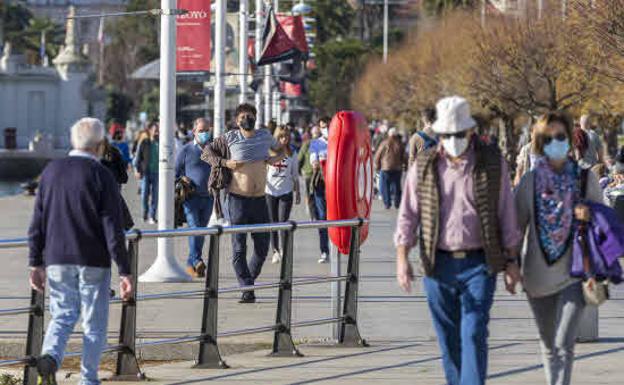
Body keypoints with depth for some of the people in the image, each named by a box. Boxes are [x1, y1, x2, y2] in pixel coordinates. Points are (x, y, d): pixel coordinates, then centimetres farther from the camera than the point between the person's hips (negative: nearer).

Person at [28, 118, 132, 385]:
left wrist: (35, 263, 13)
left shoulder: (51, 171, 4)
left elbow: (37, 223, 6)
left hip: (57, 259, 4)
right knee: (94, 323, 8)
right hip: (93, 262, -4)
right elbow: (113, 229, -12)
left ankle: (50, 356, -14)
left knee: (62, 316, 13)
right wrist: (124, 271, -9)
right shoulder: (101, 176, -9)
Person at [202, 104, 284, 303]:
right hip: (238, 199, -4)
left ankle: (249, 278, 27)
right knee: (239, 247, -5)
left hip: (260, 199, 4)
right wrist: (224, 163, -10)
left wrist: (276, 158, 4)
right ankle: (247, 289, -3)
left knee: (262, 246, 7)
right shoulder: (230, 138, -3)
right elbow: (206, 152, 5)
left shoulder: (265, 136, 7)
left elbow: (280, 150, 26)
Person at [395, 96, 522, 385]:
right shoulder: (424, 166, 4)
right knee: (448, 339, 8)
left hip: (479, 264, -2)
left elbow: (507, 215, 5)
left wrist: (511, 261, 4)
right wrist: (402, 258, -6)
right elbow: (408, 214, 5)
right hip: (439, 265, 2)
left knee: (474, 334, -11)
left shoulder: (492, 163, 1)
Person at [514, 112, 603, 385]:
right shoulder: (530, 181, 0)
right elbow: (516, 224, 4)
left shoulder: (585, 178, 0)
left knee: (564, 344, -15)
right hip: (539, 275, 2)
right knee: (548, 344, 15)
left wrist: (589, 216, -14)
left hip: (574, 272, -2)